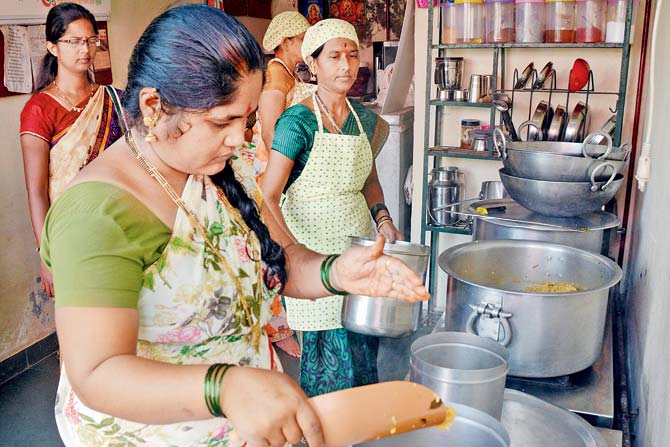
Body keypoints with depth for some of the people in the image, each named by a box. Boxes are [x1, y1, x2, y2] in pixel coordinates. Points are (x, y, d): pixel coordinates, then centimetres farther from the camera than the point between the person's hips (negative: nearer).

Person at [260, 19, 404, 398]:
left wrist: (382, 217, 1)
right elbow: (268, 198, -17)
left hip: (358, 239, 6)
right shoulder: (297, 121, -14)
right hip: (313, 242, -5)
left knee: (363, 344, 12)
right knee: (330, 347, 1)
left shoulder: (365, 120, 5)